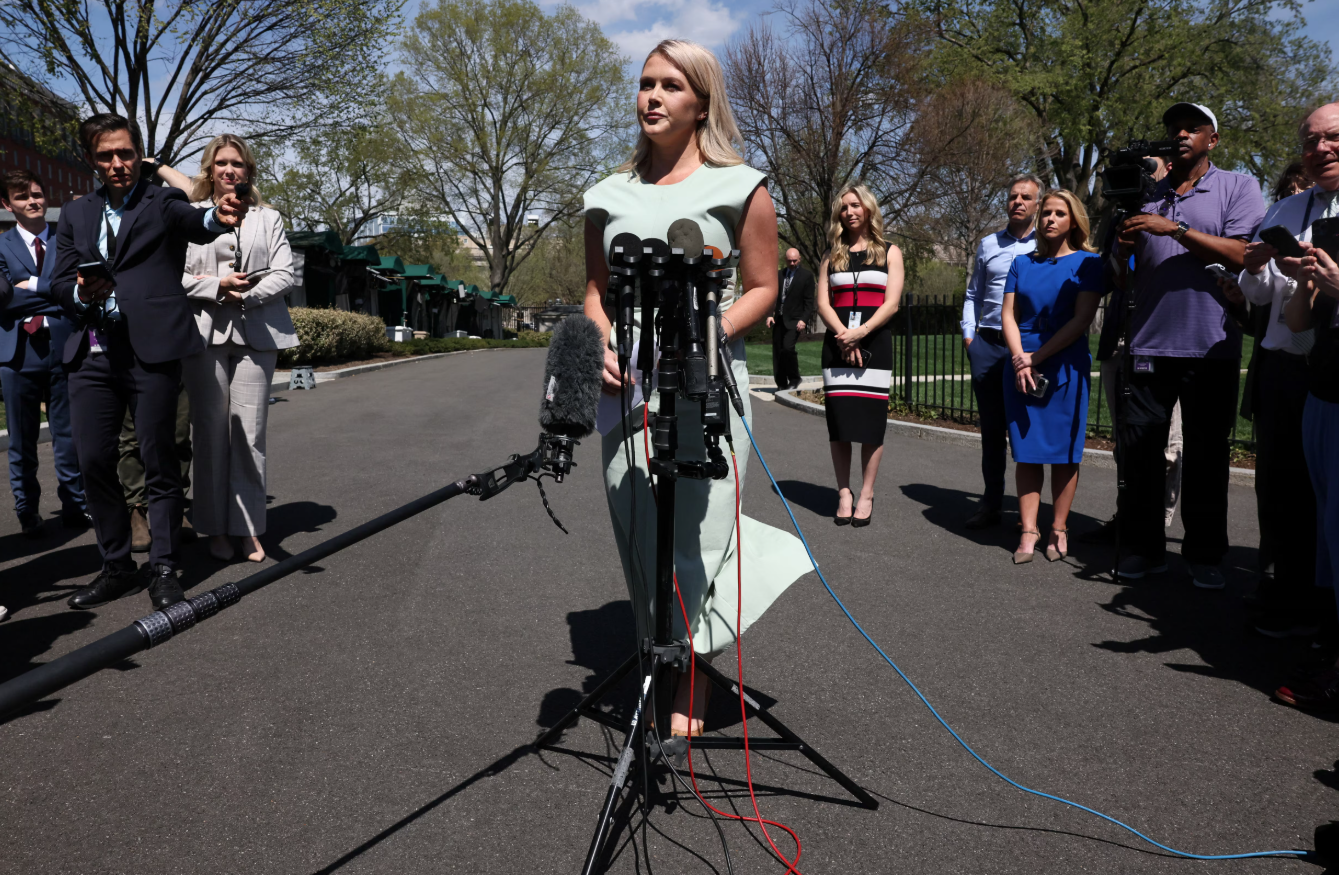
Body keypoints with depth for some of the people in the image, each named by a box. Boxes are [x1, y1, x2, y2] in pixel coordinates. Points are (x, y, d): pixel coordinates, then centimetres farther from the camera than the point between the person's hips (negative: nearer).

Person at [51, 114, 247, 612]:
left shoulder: (164, 203, 4)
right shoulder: (75, 215, 17)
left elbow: (193, 223, -19)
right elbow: (59, 282, 16)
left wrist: (218, 218, -43)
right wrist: (81, 293, -8)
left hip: (150, 349, -4)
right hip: (92, 353, 4)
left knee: (159, 462, -1)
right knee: (93, 462, 4)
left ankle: (163, 569, 8)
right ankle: (117, 567, 18)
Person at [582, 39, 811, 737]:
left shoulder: (739, 187, 3)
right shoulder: (610, 195, 15)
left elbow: (762, 288, 1)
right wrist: (603, 346, -1)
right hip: (626, 387, 4)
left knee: (695, 532, -3)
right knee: (639, 531, 5)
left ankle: (693, 685, 14)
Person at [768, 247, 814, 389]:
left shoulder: (806, 276, 0)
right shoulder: (779, 275, 12)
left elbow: (809, 301, -4)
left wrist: (804, 320, -13)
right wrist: (770, 315, 1)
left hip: (794, 320, -5)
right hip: (779, 319, 5)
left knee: (788, 347, -21)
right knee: (777, 351, 4)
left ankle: (794, 380, -3)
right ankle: (781, 384, 14)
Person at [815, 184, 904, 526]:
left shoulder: (889, 252, 9)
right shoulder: (832, 256, 14)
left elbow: (891, 302, -1)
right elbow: (823, 303, 5)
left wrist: (860, 332, -15)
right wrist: (844, 336, -12)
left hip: (874, 343, -2)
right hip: (837, 344, 2)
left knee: (871, 420, -4)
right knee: (838, 420, -1)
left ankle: (866, 495, 3)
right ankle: (844, 493, 6)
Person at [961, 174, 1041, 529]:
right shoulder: (988, 244, 14)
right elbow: (973, 295, 19)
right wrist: (968, 334, 8)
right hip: (987, 344, 3)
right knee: (991, 427, 6)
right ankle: (991, 503, 15)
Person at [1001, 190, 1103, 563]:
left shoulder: (1088, 262, 1)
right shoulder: (1023, 263, 12)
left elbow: (1081, 319, -8)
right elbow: (1008, 314, 5)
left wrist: (1037, 357, -11)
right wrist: (1020, 359, -10)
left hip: (1065, 367, -3)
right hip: (1022, 366, 3)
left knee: (1063, 451, 1)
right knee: (1026, 451, 2)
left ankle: (1059, 529, 9)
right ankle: (1029, 531, 4)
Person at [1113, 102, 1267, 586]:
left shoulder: (1238, 187, 6)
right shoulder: (1147, 193, 14)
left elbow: (1239, 254, -10)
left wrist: (1175, 229, -17)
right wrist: (1121, 242, -6)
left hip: (1210, 345, -2)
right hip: (1149, 341, 3)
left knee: (1206, 453, 4)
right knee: (1140, 446, 2)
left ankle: (1204, 555, 13)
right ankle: (1143, 548, 10)